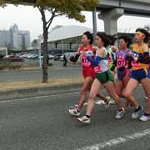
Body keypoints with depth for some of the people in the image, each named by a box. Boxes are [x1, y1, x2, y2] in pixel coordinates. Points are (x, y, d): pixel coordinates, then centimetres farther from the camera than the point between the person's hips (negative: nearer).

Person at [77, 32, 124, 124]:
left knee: (113, 95, 11)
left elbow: (95, 63, -27)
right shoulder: (98, 50, 11)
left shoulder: (102, 50, -16)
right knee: (91, 96, -6)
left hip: (105, 75, -8)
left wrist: (87, 56, -30)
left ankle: (120, 110, 37)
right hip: (98, 76, 8)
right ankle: (87, 117, -9)